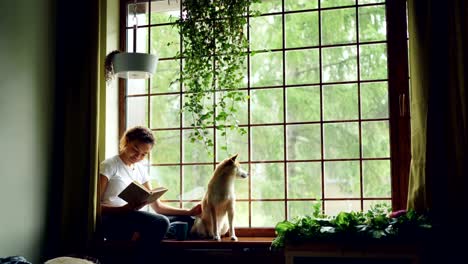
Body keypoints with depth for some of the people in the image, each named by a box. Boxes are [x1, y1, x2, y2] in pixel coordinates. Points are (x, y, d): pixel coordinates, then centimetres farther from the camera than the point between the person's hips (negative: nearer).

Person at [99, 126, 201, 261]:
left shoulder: (141, 170, 18)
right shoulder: (109, 165, -1)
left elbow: (157, 206, 16)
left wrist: (189, 212, 4)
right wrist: (124, 209, -25)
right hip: (112, 220, -7)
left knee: (187, 220, -3)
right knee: (160, 223, -32)